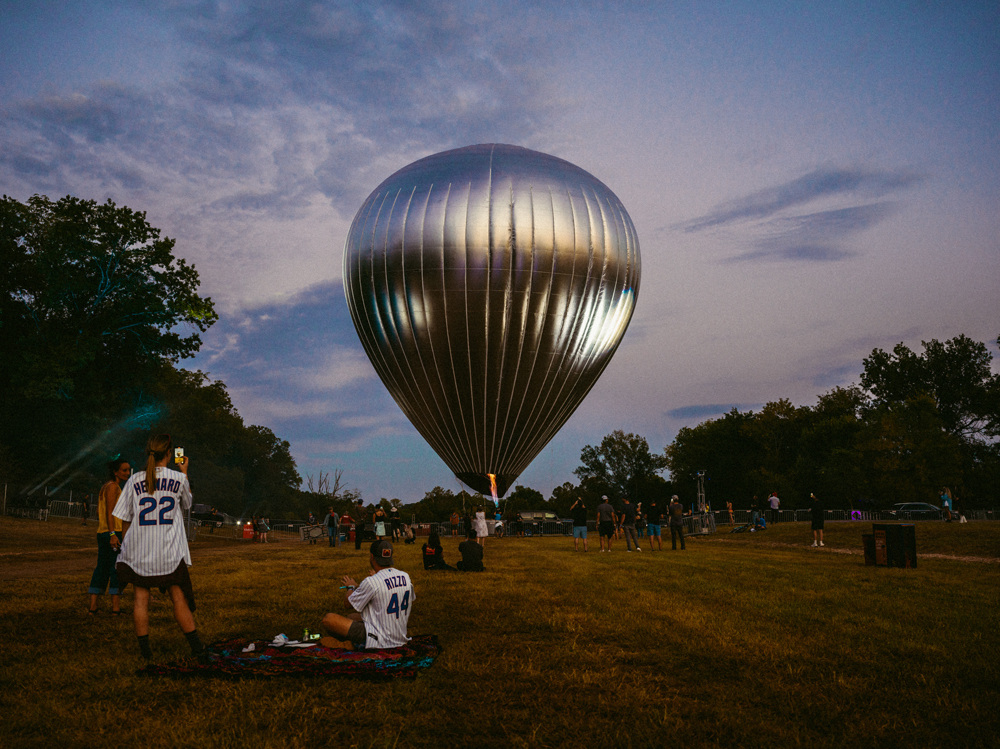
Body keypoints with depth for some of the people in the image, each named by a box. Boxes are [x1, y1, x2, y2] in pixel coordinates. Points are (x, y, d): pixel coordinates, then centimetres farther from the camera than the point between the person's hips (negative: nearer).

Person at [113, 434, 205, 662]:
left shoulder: (135, 480, 1)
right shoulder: (179, 478, -2)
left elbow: (126, 519, 4)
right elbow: (187, 504, 18)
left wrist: (126, 545, 16)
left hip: (139, 552, 1)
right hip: (170, 553, -1)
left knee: (141, 598, 8)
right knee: (179, 599, 5)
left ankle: (144, 649, 10)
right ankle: (196, 646, 5)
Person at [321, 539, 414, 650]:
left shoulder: (371, 582, -20)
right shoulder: (405, 577, -1)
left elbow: (349, 603, -4)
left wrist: (351, 587, 19)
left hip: (378, 643, -7)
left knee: (328, 619, -6)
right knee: (352, 616, 25)